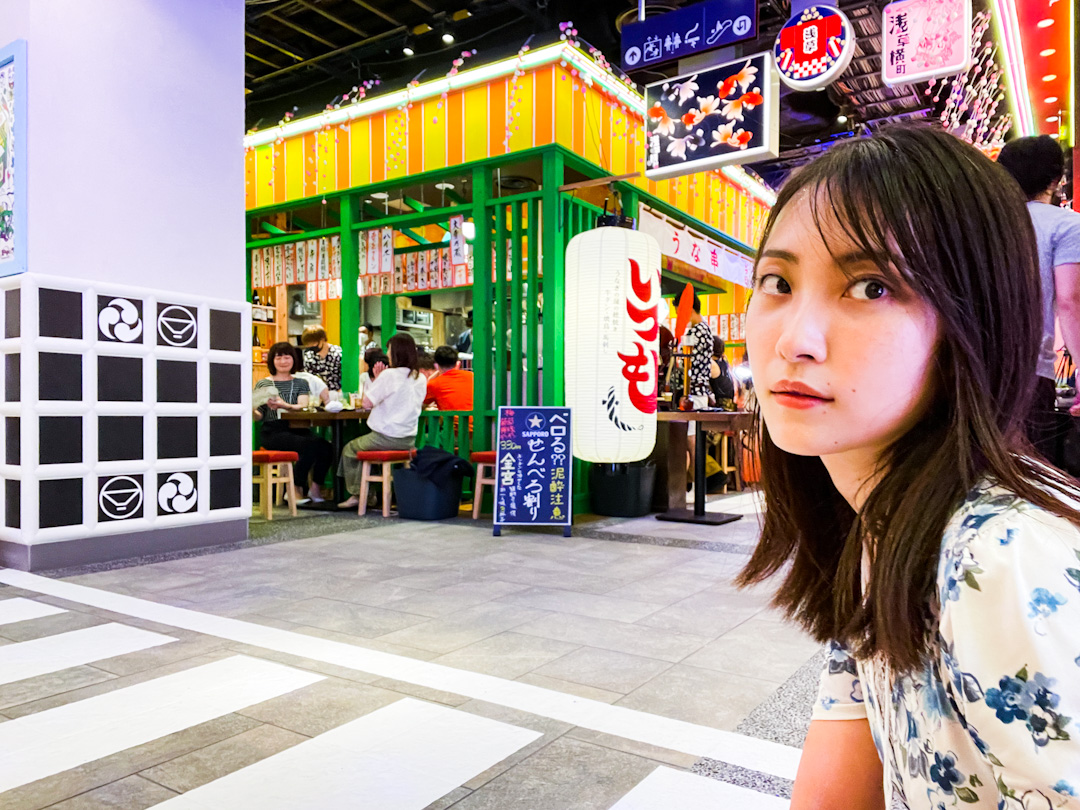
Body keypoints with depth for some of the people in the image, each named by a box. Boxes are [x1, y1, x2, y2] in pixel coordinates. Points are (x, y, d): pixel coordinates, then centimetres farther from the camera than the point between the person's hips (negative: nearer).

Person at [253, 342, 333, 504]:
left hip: (298, 429, 3)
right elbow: (259, 416, 6)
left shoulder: (301, 383, 16)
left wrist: (285, 406, -22)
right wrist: (251, 410, -17)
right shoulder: (263, 384, 11)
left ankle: (316, 488, -8)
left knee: (325, 447, -26)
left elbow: (303, 406, -3)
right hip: (272, 432, -3)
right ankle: (295, 489, -15)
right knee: (310, 446, -30)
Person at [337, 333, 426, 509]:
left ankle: (357, 495, 23)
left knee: (350, 450, 20)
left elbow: (367, 402, -13)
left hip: (386, 437, -7)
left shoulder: (389, 375, -17)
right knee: (362, 447, 32)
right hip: (409, 440, 7)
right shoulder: (420, 378, 3)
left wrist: (375, 378, -1)